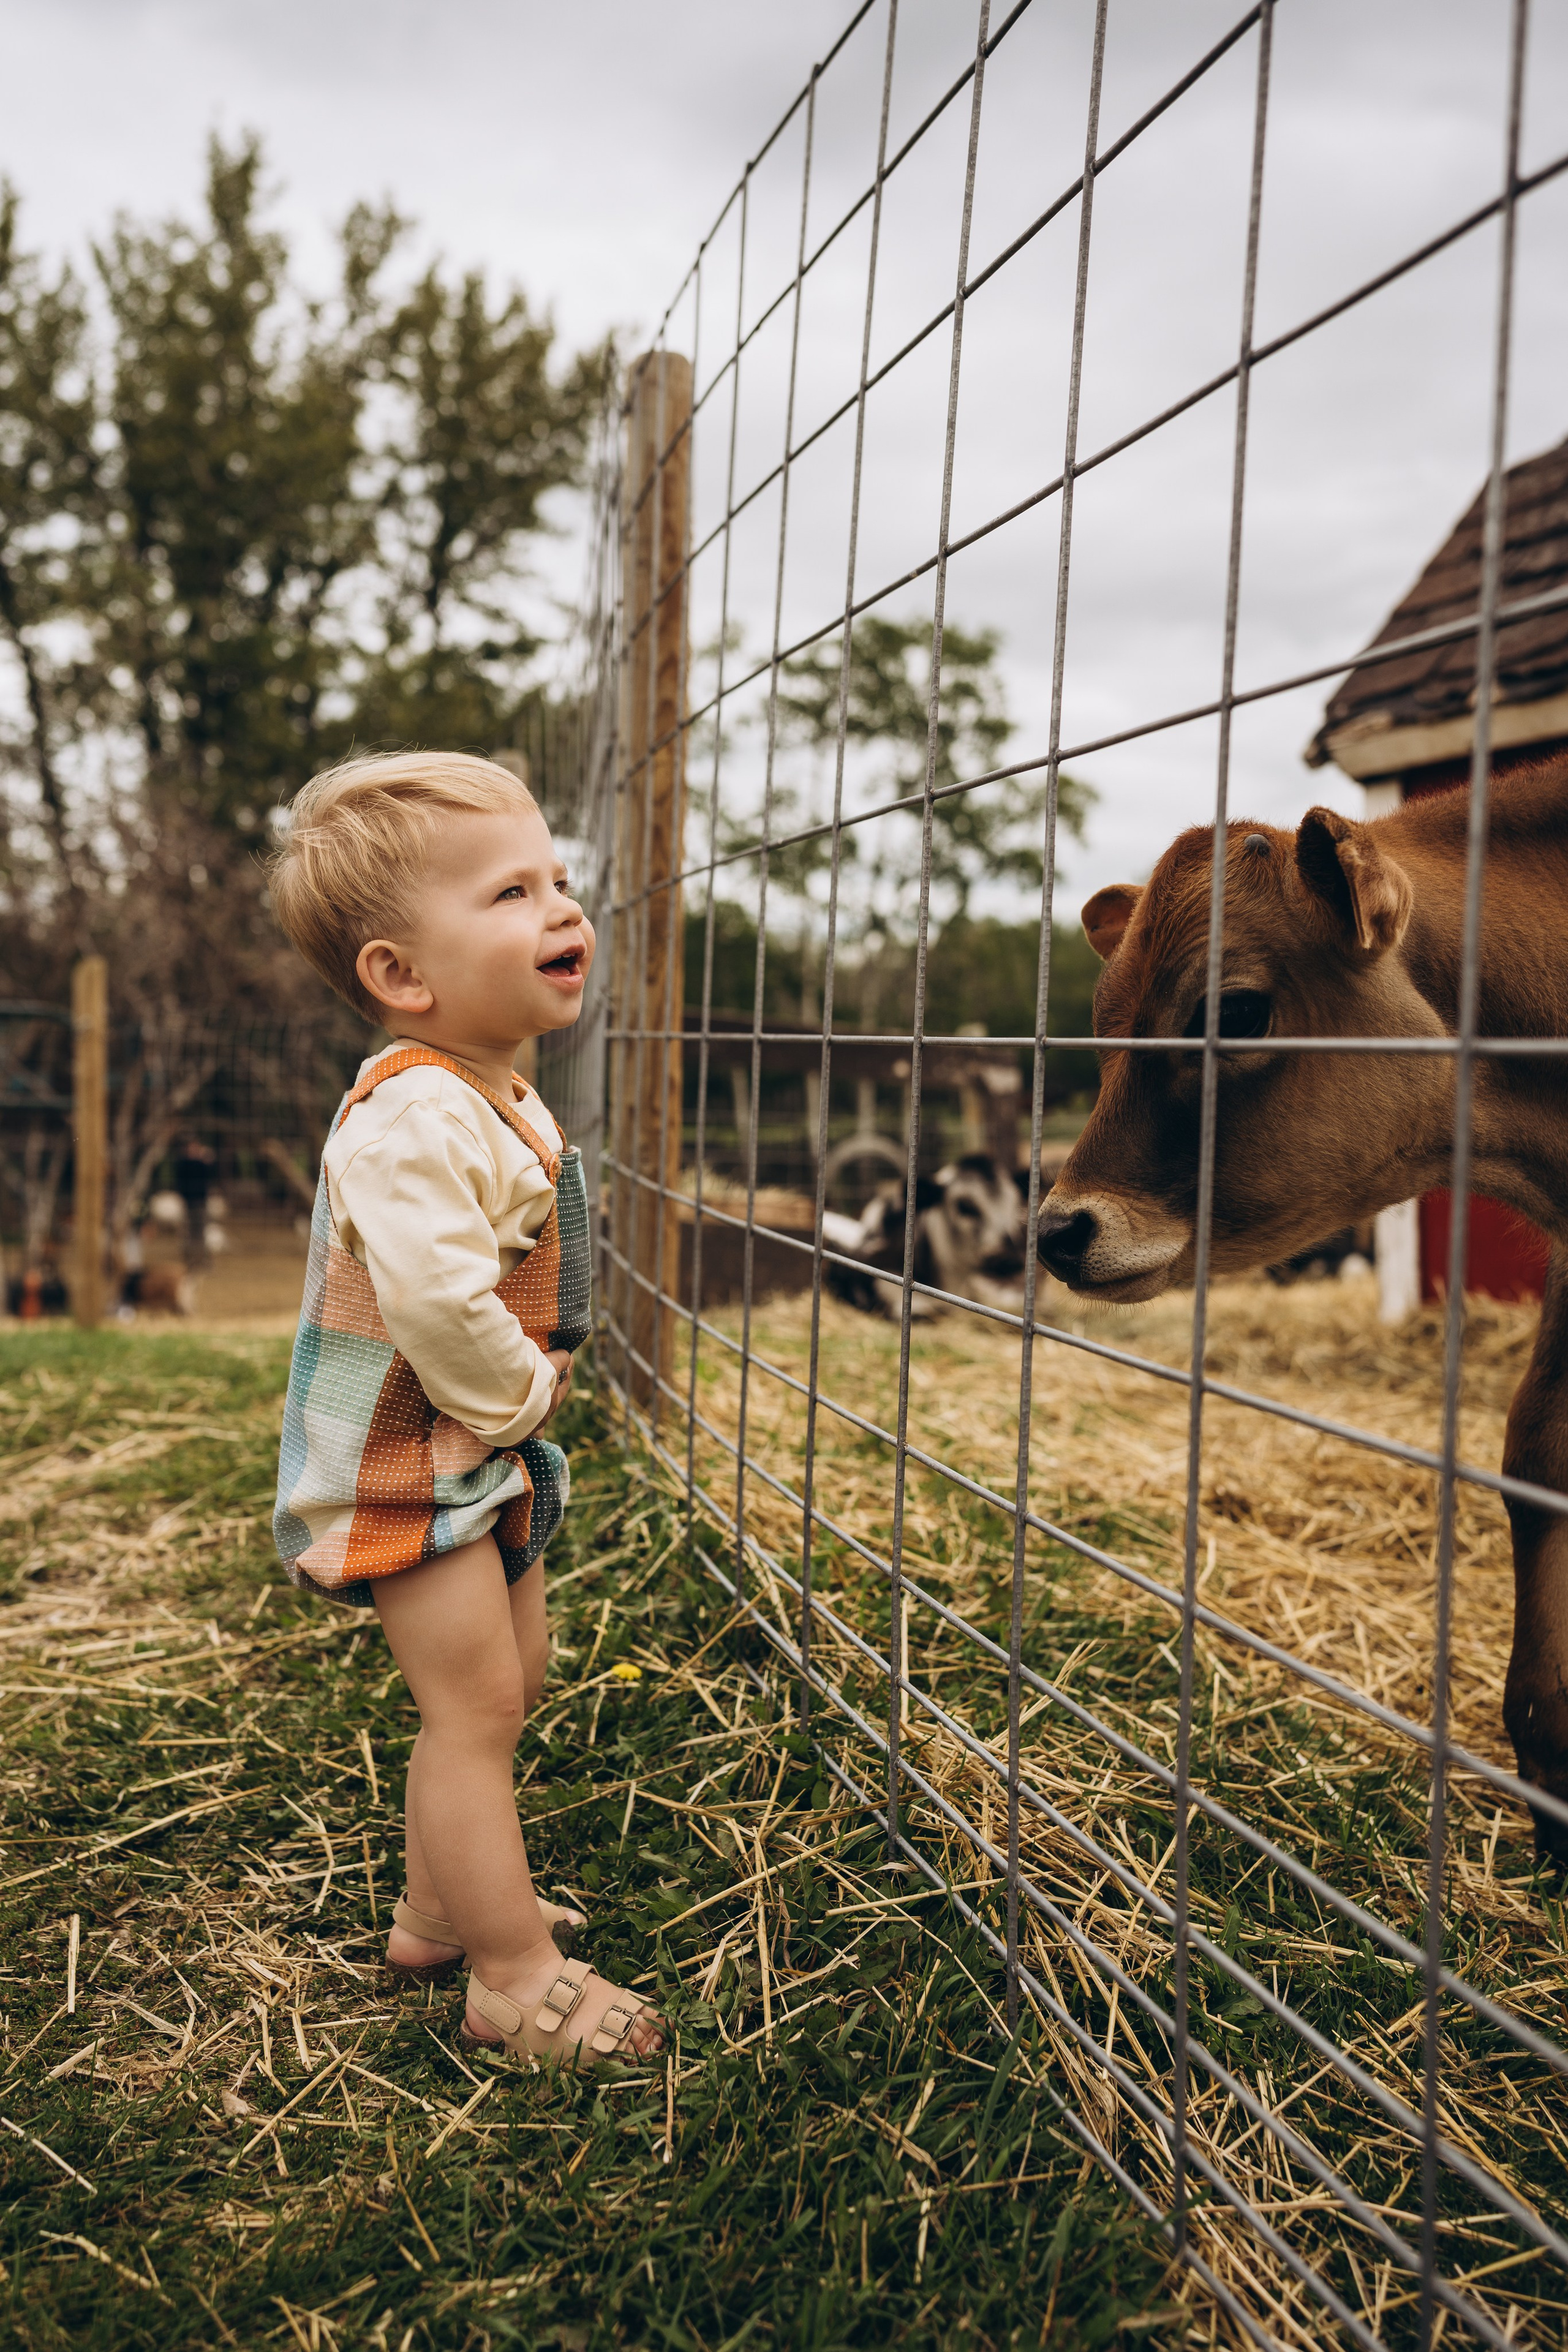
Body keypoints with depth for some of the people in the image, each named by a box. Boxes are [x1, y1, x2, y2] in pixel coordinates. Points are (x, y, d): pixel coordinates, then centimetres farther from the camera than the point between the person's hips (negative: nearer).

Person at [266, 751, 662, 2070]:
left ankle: (441, 1910, 37)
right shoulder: (416, 1117, -27)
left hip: (486, 1451, 10)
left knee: (507, 1684, 20)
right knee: (475, 1703, -4)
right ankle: (514, 1976, 11)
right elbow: (434, 1301, -36)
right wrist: (519, 1396, -19)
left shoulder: (501, 1101, 7)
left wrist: (532, 1395, 6)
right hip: (404, 1462, -10)